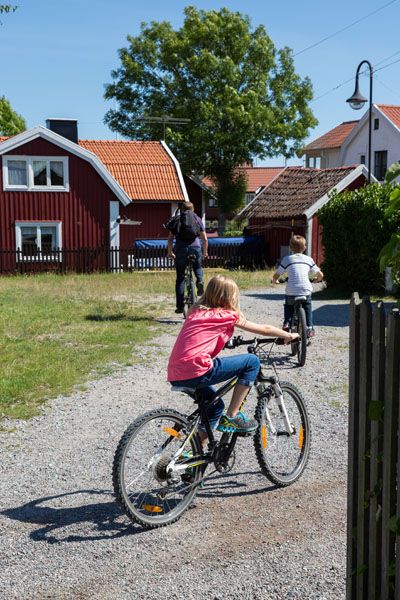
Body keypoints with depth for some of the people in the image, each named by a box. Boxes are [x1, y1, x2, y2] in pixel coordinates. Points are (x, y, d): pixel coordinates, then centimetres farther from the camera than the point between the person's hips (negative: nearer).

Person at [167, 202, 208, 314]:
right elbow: (205, 239, 10)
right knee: (198, 267, 30)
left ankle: (180, 306, 6)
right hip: (195, 247, 1)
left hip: (181, 249, 0)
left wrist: (170, 252, 17)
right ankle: (200, 280, -3)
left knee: (180, 278, 8)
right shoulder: (197, 219, 15)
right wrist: (204, 252, 22)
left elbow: (170, 238, 6)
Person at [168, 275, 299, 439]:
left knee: (215, 405, 30)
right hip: (196, 372, -8)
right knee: (252, 361, 2)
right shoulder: (228, 315, 4)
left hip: (175, 376, 8)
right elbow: (264, 329, 14)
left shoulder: (196, 311, 20)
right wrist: (289, 336, 28)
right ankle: (231, 416, 6)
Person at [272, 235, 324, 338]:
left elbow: (276, 276, 5)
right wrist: (316, 279, 36)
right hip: (306, 291, 1)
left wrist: (274, 281, 27)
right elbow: (320, 275, 13)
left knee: (288, 306, 26)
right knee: (307, 307, 25)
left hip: (291, 292, -1)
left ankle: (286, 323, 9)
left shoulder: (286, 259, 7)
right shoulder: (308, 259, 13)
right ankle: (309, 327, 16)